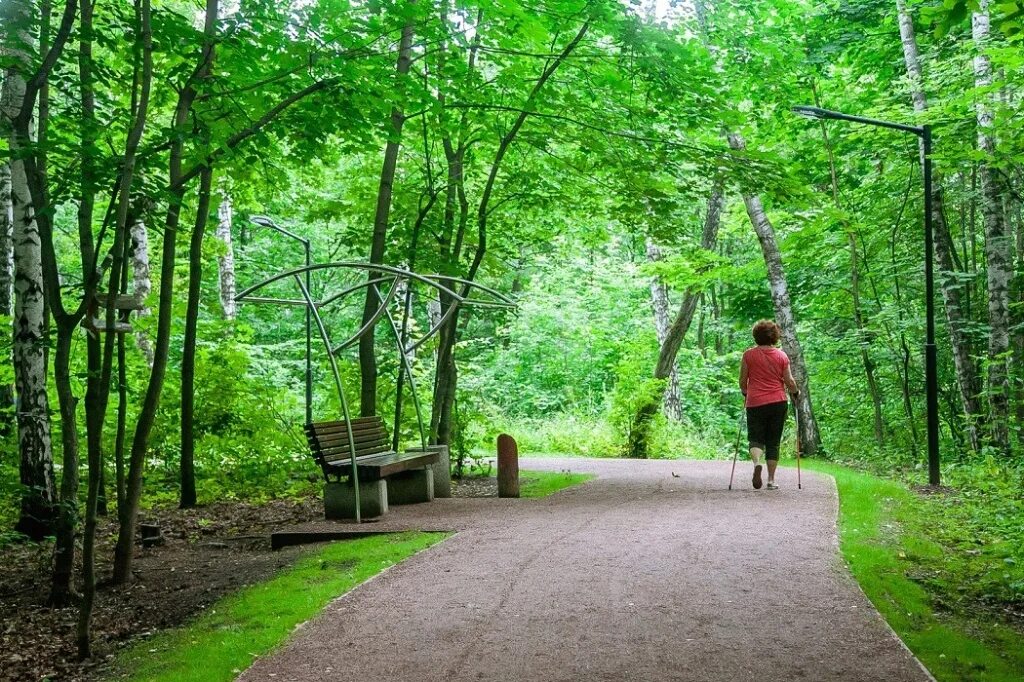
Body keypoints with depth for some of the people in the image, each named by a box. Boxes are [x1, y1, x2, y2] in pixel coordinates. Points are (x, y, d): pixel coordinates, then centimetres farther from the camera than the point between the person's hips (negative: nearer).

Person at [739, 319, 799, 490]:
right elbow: (789, 381, 2)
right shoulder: (782, 356, 0)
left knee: (756, 438, 6)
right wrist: (796, 393, 22)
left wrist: (745, 393, 24)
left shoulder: (749, 355, -2)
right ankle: (771, 480, 9)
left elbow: (742, 381, 4)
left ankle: (756, 463, -25)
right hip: (778, 402, 1)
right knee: (773, 442, 9)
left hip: (755, 403, -1)